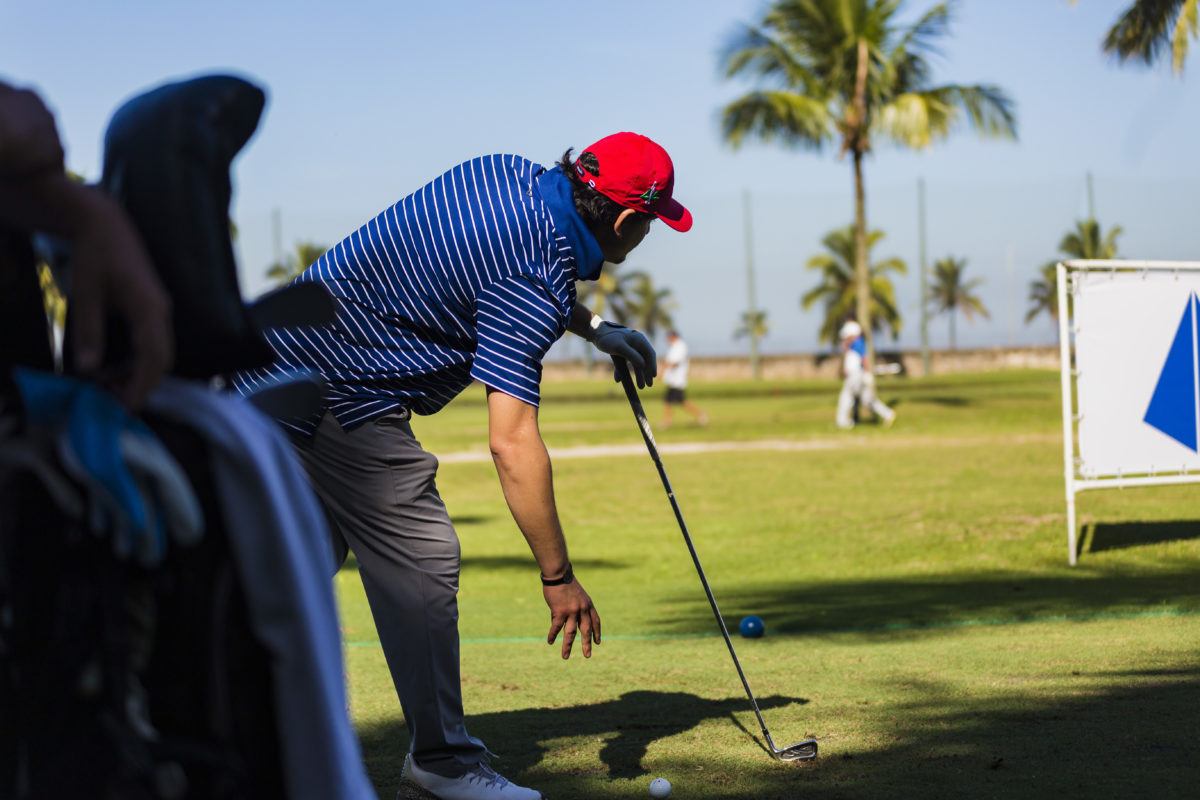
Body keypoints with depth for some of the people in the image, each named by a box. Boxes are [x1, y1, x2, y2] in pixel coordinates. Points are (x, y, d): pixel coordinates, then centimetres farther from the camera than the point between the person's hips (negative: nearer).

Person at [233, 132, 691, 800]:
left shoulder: (509, 173, 4)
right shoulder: (537, 279, -22)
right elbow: (512, 441, -26)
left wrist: (592, 327, 22)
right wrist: (559, 577, -21)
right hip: (341, 401, -10)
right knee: (421, 563, -5)